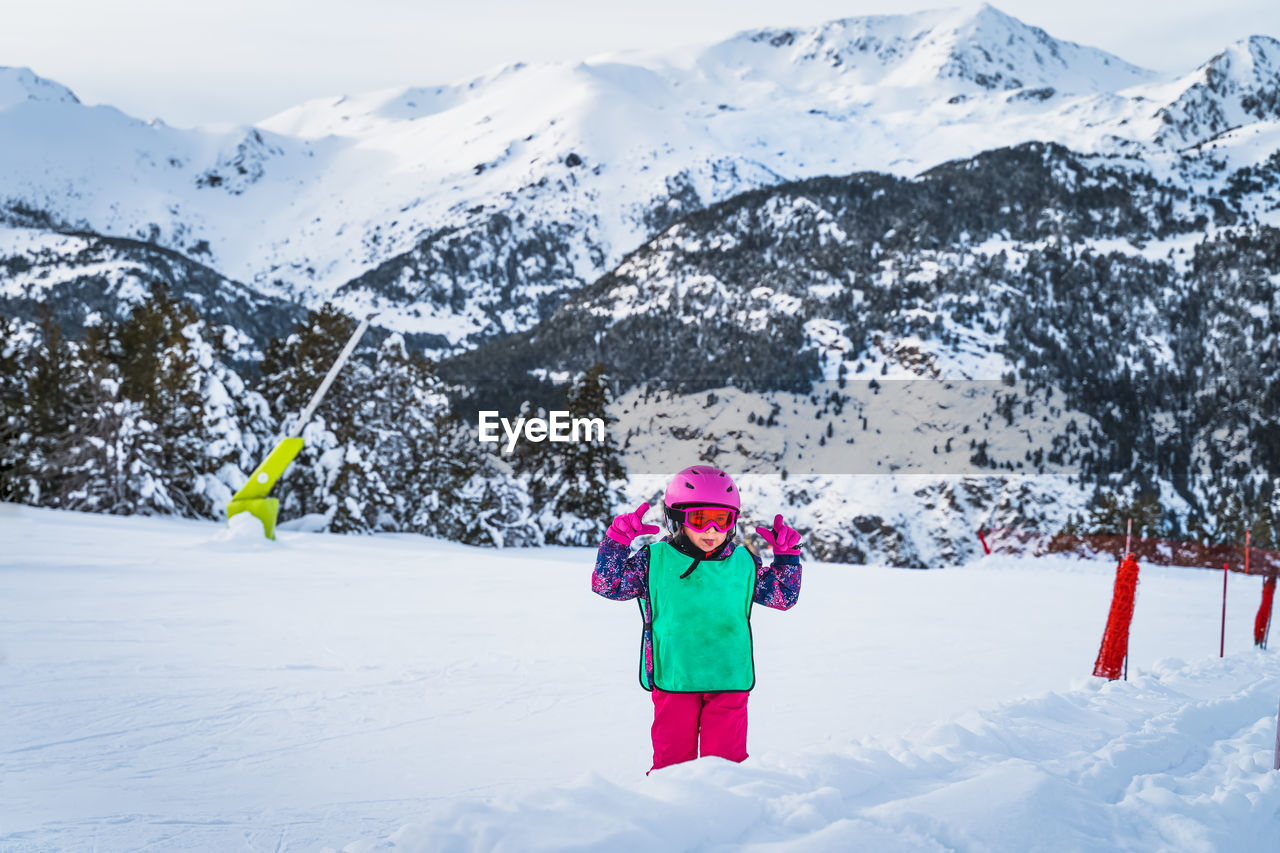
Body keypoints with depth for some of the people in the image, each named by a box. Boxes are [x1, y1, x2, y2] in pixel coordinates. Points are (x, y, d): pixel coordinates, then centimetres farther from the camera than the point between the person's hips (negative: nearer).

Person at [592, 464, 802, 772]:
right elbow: (607, 584, 0)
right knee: (672, 759, 5)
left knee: (727, 759, 4)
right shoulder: (654, 561, 0)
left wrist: (787, 554, 6)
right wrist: (618, 541, -11)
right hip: (674, 678, -1)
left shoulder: (744, 563, 7)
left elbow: (783, 596, 19)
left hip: (729, 680, 2)